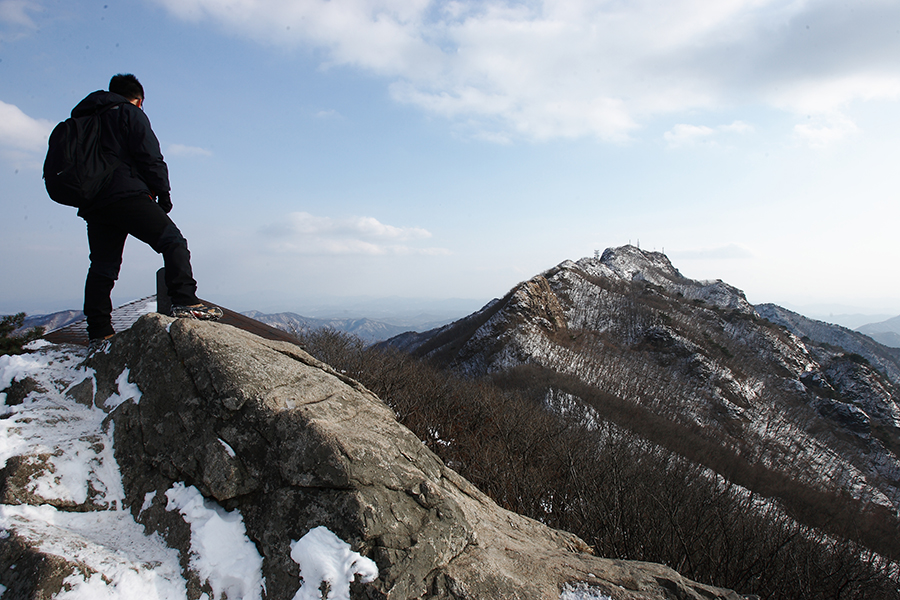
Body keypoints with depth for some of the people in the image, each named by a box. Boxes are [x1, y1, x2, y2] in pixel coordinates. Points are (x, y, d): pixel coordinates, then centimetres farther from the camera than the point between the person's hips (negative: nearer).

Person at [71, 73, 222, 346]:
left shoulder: (83, 119, 29)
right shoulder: (130, 113, 6)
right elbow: (150, 157, -5)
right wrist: (163, 193, 2)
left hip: (92, 205, 8)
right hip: (127, 195, -7)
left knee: (102, 266, 9)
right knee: (172, 241, -8)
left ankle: (99, 331, 8)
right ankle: (185, 301, -24)